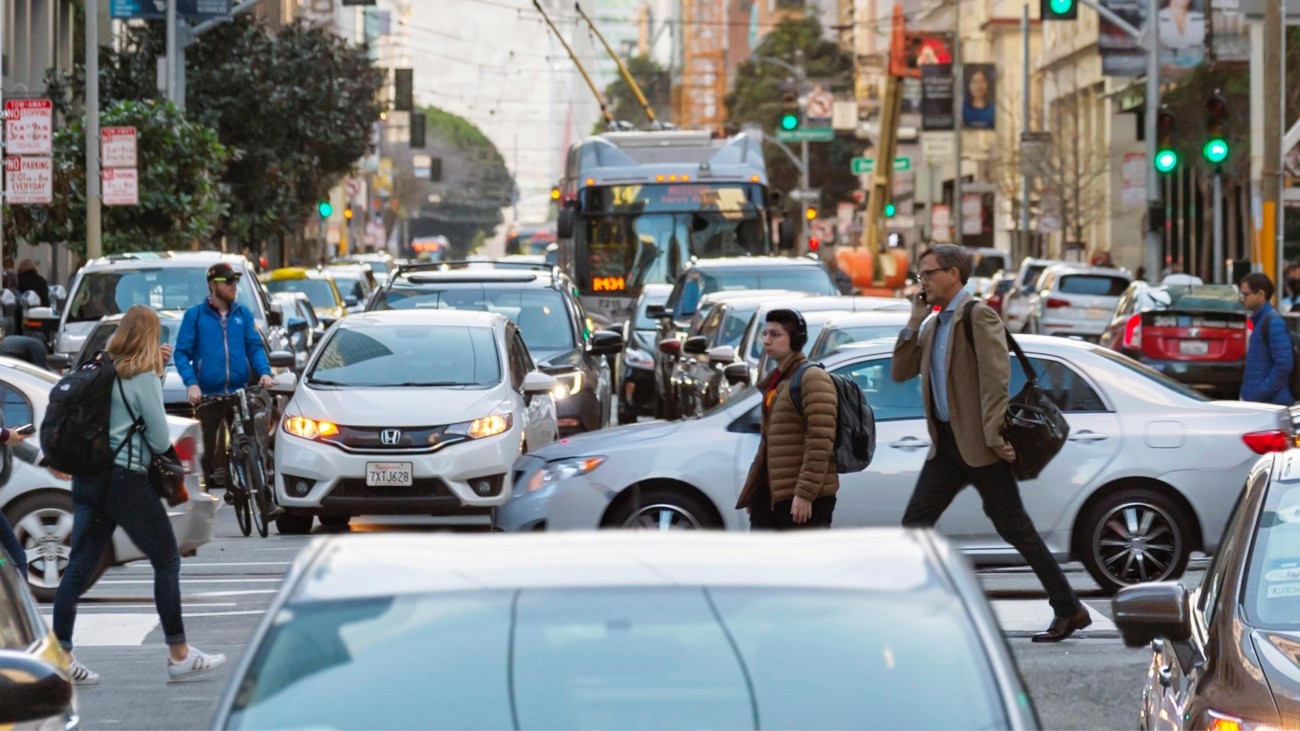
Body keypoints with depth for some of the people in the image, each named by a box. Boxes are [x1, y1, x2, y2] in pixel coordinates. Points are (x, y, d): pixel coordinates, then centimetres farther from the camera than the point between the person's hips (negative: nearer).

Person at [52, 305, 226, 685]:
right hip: (127, 480, -6)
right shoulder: (144, 377, -10)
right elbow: (160, 440, -10)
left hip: (88, 479, 6)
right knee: (167, 562, 7)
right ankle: (179, 656, 10)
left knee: (79, 568, 5)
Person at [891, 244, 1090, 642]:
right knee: (914, 524, 1)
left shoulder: (978, 316, -9)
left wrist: (994, 435, -24)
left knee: (1014, 528, -4)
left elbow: (996, 377, -17)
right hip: (947, 444, 8)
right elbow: (900, 372, 17)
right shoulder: (934, 325, 17)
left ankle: (1069, 610, 4)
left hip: (979, 445, -8)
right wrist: (914, 322, 8)